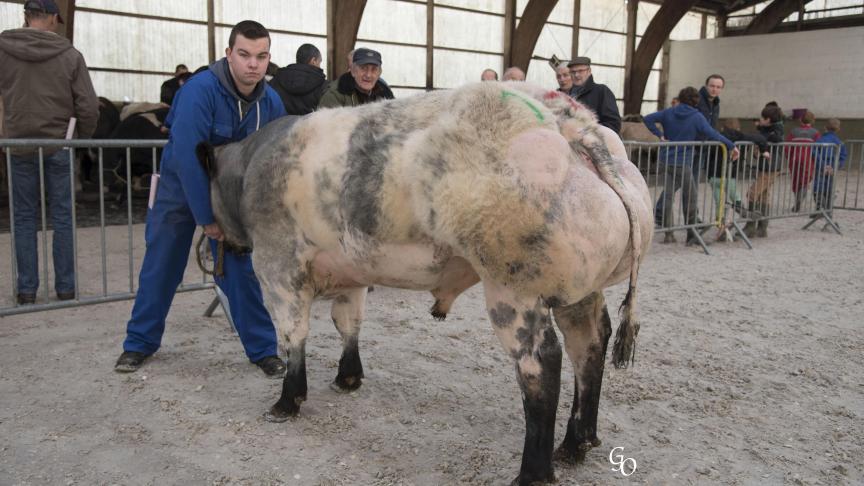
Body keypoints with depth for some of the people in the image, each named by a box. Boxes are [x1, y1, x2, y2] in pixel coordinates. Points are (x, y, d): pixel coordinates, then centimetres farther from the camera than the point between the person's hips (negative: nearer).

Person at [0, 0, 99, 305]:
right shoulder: (70, 55, -5)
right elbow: (89, 106, -6)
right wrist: (84, 138, 8)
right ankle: (65, 287, 11)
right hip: (59, 146, -1)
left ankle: (26, 290, 12)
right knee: (62, 218, 7)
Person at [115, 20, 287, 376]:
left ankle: (263, 349, 8)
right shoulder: (200, 90, -28)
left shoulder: (271, 103, -14)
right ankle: (140, 343, 25)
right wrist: (206, 219, -26)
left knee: (241, 270, -3)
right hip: (179, 187, -2)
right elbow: (187, 158, -31)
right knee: (160, 267, 7)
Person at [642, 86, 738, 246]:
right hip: (683, 163, -4)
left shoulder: (669, 113, 5)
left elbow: (648, 119, 1)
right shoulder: (697, 117, -7)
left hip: (666, 161, 4)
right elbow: (713, 135, -12)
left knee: (667, 195, 7)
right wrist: (731, 146, -4)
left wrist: (660, 135, 0)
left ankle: (668, 234, 6)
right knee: (689, 198, 7)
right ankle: (691, 234, 13)